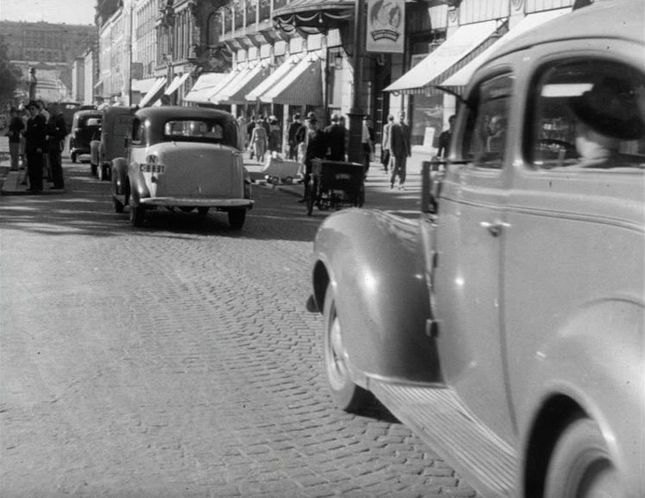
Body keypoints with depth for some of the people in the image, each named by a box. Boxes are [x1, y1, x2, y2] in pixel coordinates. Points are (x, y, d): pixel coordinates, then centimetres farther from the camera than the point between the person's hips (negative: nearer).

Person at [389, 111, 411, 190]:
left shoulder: (407, 127, 11)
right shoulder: (393, 127, -1)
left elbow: (408, 140, 13)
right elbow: (391, 139, -3)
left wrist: (409, 150, 8)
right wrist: (392, 151, -9)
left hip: (404, 151, 3)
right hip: (396, 151, -3)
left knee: (402, 168, 0)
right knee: (395, 168, -5)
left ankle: (401, 185, 2)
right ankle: (391, 182, 13)